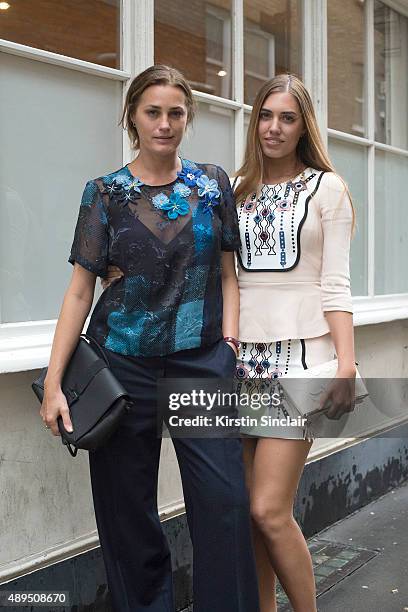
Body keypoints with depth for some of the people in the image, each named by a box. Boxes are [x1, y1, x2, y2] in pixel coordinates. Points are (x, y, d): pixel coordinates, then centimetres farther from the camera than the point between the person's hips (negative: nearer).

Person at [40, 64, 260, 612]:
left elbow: (227, 273, 11)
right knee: (128, 509, 6)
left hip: (203, 362, 1)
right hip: (122, 366, 0)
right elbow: (80, 290, 1)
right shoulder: (105, 193, 3)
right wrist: (53, 383, -5)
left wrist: (229, 345, -2)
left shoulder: (212, 183, 8)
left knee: (225, 500, -7)